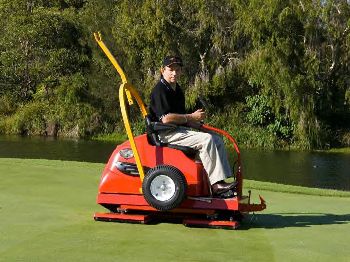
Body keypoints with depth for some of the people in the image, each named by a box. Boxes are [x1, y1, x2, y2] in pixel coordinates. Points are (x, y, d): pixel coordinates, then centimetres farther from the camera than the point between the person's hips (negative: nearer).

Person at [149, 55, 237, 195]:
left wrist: (197, 123, 5)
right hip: (166, 134, -10)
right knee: (206, 139, -26)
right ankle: (216, 184, -27)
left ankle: (223, 179, -6)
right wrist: (192, 117, -14)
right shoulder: (160, 90, -11)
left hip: (180, 131, 10)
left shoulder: (177, 89, 19)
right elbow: (166, 118, -23)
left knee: (217, 139, 1)